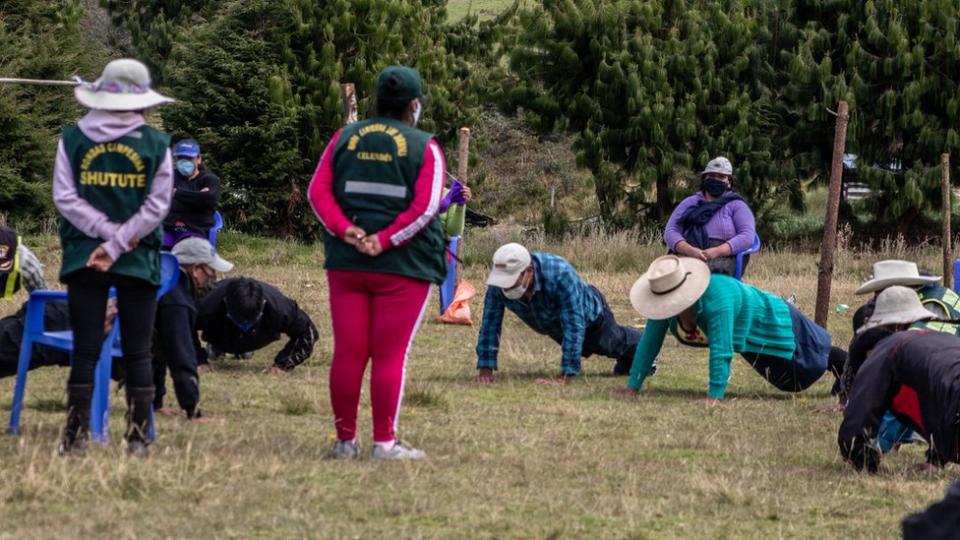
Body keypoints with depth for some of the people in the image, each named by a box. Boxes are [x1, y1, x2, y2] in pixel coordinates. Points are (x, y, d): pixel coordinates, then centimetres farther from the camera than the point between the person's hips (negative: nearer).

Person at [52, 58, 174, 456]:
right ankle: (138, 438, 4)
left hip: (83, 259, 0)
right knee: (137, 353, 5)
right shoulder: (156, 144, -2)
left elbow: (65, 197, -5)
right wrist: (119, 241, -5)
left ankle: (77, 437, -1)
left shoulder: (73, 139, -1)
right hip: (140, 260, 0)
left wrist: (110, 237, -5)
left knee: (85, 351, 3)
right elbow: (157, 205, -6)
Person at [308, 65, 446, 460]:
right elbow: (425, 207, -13)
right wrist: (384, 241, -14)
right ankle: (385, 442, -1)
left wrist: (345, 230, -9)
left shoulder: (345, 139, 9)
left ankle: (345, 440, 12)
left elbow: (318, 192, 1)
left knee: (347, 353, 6)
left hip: (346, 262, 4)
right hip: (404, 266, -4)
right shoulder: (423, 147, -3)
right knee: (390, 355, -1)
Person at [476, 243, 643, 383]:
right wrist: (485, 369, -33)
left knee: (617, 343, 26)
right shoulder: (499, 283, -37)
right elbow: (490, 324, -29)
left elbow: (574, 327, -50)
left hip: (589, 316, -5)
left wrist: (564, 377, -51)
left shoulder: (560, 275, -50)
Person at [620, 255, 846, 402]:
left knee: (816, 357, 19)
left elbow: (721, 349, -50)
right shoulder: (664, 303, -27)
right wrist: (633, 386, -23)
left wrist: (714, 395, -53)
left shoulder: (715, 298, -48)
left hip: (771, 323, -7)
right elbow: (649, 343, -20)